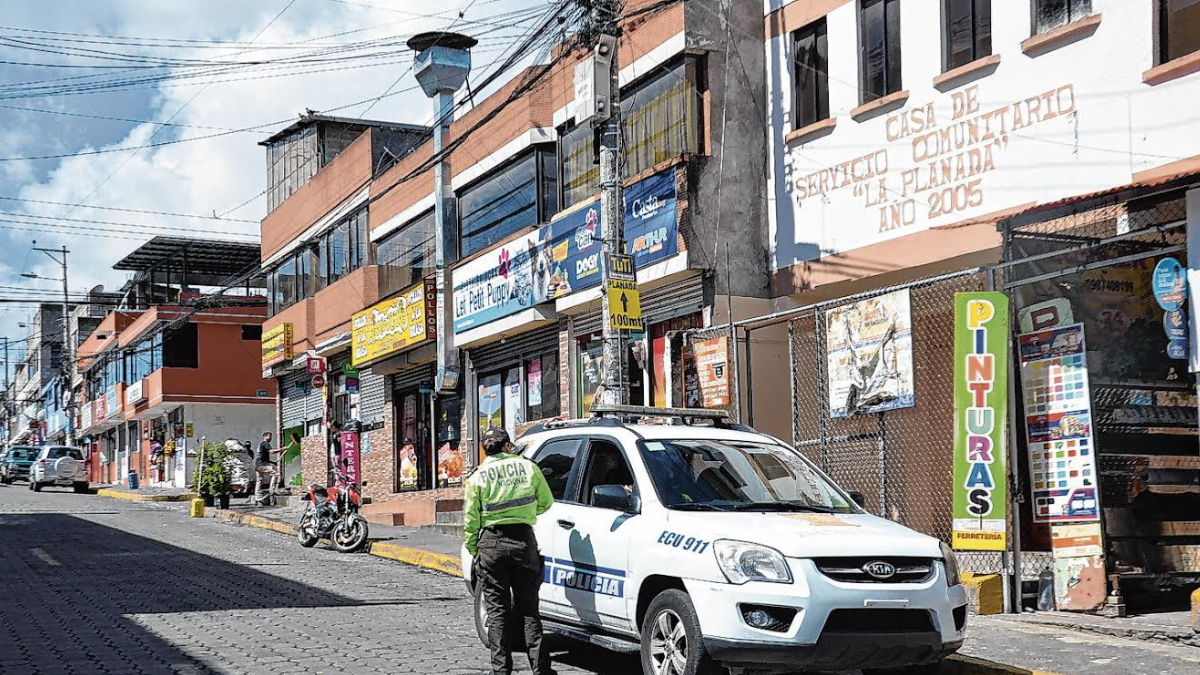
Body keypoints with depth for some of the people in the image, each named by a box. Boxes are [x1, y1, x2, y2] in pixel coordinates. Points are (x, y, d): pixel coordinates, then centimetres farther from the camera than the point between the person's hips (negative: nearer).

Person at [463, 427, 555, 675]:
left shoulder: (478, 476, 1)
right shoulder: (528, 467, 4)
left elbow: (470, 520, 0)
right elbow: (546, 502, 13)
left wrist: (474, 550, 10)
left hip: (491, 543, -1)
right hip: (524, 540, 1)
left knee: (497, 610, 4)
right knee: (528, 608, 7)